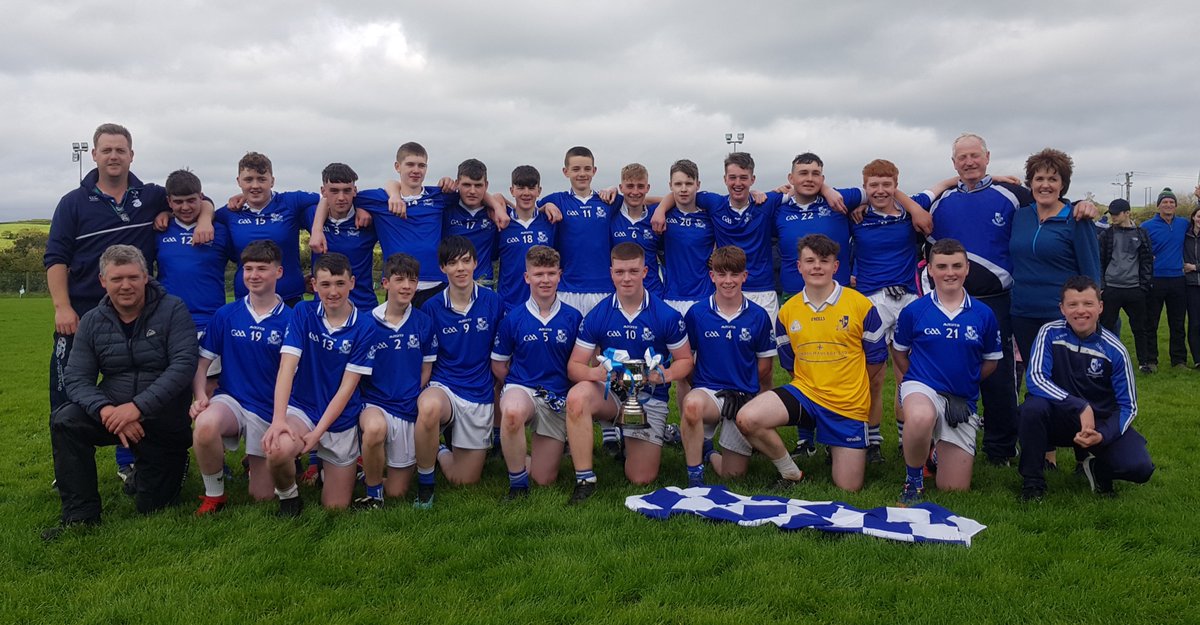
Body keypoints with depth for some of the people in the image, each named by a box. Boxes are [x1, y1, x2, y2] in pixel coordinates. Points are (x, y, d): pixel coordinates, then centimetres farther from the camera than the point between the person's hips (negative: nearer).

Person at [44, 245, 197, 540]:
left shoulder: (173, 310, -10)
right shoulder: (92, 322, 1)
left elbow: (183, 365, -20)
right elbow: (75, 378, -5)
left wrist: (138, 407, -29)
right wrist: (106, 410, -26)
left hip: (164, 415, -3)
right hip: (113, 411, 3)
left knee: (151, 504, 1)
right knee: (64, 420, -27)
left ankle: (174, 464, 36)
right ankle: (80, 515, -16)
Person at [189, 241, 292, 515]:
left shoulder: (290, 320, -6)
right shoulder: (225, 315, 1)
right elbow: (202, 362, 4)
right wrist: (200, 396, -15)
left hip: (271, 410, 0)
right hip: (230, 400, 1)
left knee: (262, 497, 5)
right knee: (205, 425, -37)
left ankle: (255, 460, 42)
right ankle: (214, 496, -10)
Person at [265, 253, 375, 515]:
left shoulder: (364, 328, -10)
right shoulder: (303, 313, -7)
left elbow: (347, 388, -12)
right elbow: (287, 367, -16)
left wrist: (317, 434, -19)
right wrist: (278, 419, -30)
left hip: (341, 421, 1)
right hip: (301, 408, 0)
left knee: (336, 508, 4)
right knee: (278, 449, -36)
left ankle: (324, 465, 38)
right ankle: (288, 497, -1)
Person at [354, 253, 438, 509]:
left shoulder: (424, 323, 0)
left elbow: (426, 372, 6)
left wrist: (411, 400, -3)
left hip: (408, 410, 2)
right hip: (374, 403, -2)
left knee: (397, 493, 5)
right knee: (375, 428, -40)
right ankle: (373, 491, -13)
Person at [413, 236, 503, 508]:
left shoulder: (492, 302, -4)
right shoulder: (431, 308, -4)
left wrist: (498, 392, 6)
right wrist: (424, 390, -10)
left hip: (481, 396, 2)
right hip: (443, 388, -1)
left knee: (465, 480, 5)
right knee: (429, 407, -41)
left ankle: (443, 450, 40)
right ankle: (424, 484, -16)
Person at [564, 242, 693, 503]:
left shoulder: (667, 316, -9)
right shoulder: (597, 315, -5)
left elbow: (685, 360, 0)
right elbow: (574, 366, -6)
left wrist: (666, 374, -23)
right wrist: (596, 373, -30)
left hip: (650, 397, 0)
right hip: (610, 392, 1)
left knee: (642, 479, -2)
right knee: (578, 396, -35)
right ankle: (585, 480, -23)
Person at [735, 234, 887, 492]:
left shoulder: (861, 305, -8)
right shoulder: (787, 311, 2)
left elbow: (876, 356, 3)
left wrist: (849, 384, 7)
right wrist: (812, 385, 9)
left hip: (849, 405, -2)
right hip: (804, 393, 2)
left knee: (848, 488, 1)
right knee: (747, 419, -25)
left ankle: (836, 450, 36)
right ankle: (791, 474, 0)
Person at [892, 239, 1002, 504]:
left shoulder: (984, 315, 0)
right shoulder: (913, 311, -4)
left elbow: (991, 361, 13)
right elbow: (900, 353, 11)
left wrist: (966, 382, 8)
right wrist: (919, 378, 3)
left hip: (962, 402, 3)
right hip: (922, 388, -2)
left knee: (955, 490, 4)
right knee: (921, 418, -43)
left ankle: (939, 447, 39)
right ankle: (913, 479, -13)